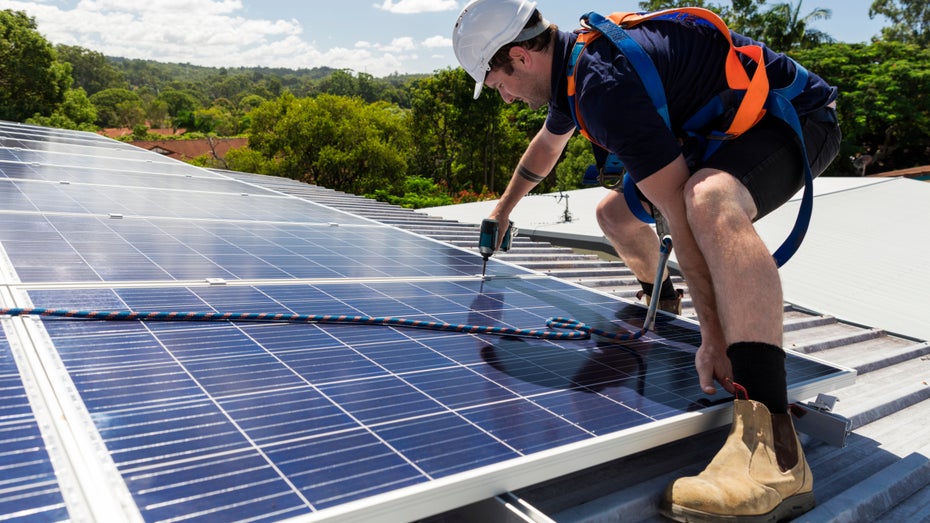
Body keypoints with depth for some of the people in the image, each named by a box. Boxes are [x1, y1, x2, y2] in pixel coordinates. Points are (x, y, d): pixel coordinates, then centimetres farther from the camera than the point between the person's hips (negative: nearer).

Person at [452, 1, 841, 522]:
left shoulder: (605, 85, -30)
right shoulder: (571, 65, 3)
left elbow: (682, 214, -34)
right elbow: (547, 145, 25)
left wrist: (715, 336, -34)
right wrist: (503, 210, 39)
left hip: (795, 116, -10)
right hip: (724, 128, 10)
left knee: (711, 203, -41)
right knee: (616, 213, 10)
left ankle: (774, 452, -50)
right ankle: (658, 296, 43)